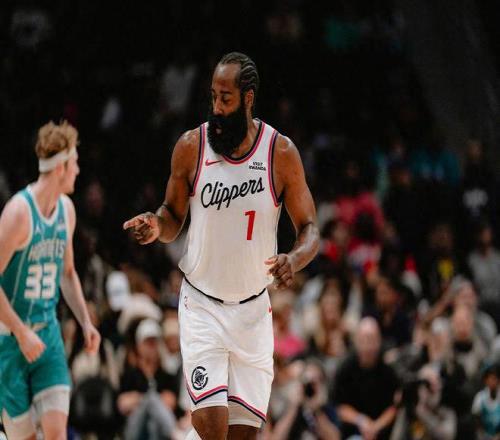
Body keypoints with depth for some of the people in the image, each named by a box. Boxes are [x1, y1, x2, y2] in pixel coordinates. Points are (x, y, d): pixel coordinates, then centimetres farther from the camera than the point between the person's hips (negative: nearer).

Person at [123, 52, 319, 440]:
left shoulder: (281, 153, -8)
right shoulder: (191, 147, -7)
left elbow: (310, 229, -2)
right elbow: (174, 217, 8)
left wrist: (295, 260, -24)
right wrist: (157, 226, -16)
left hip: (253, 308, 1)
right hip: (202, 303, -1)